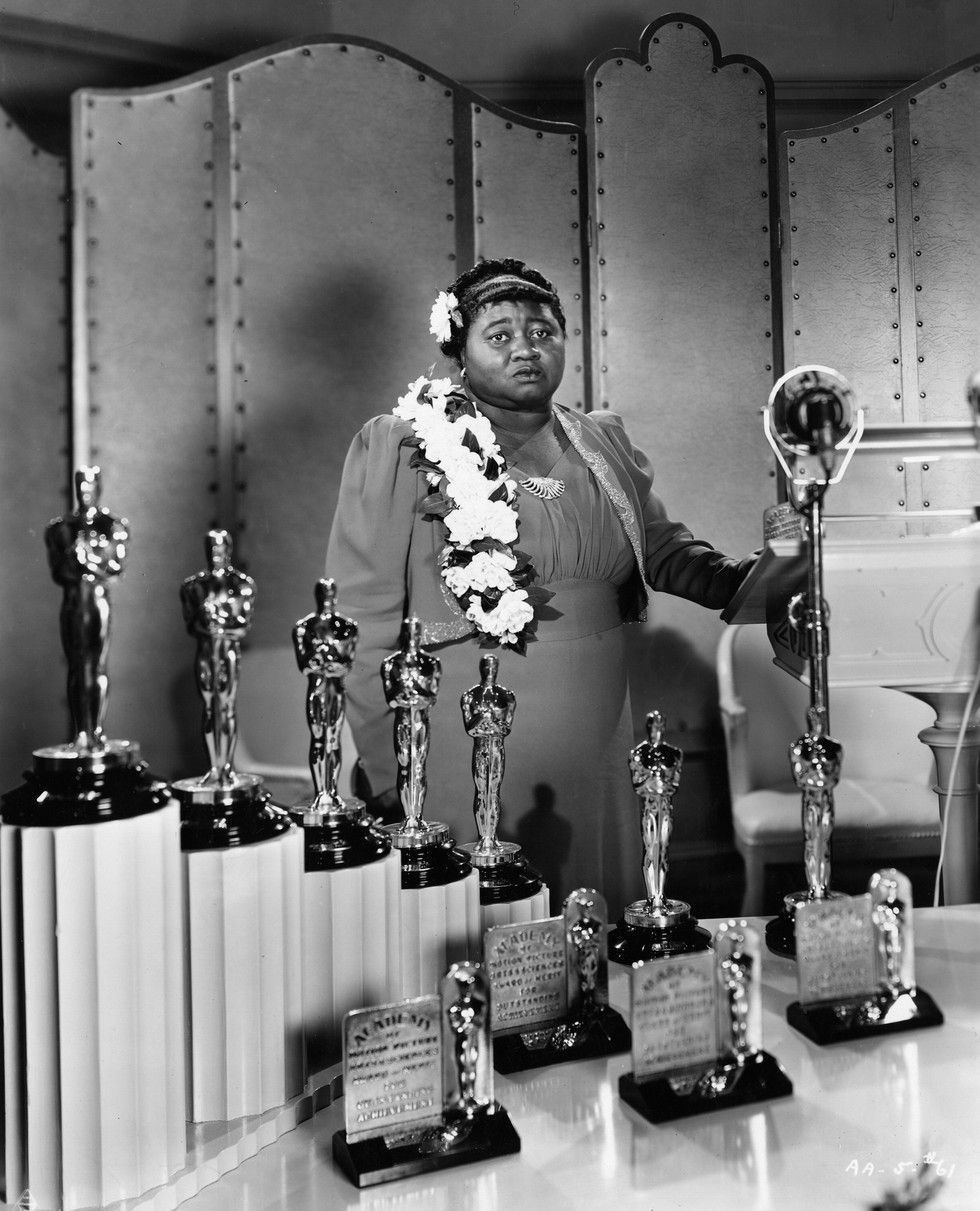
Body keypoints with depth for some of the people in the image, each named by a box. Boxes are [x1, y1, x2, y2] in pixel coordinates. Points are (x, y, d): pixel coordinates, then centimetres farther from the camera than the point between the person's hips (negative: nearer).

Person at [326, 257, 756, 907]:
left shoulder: (605, 442, 10)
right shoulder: (398, 448, -6)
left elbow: (663, 547, 21)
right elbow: (366, 617, -7)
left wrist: (739, 576, 1)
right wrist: (386, 776, -8)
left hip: (600, 752, 5)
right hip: (464, 767, -4)